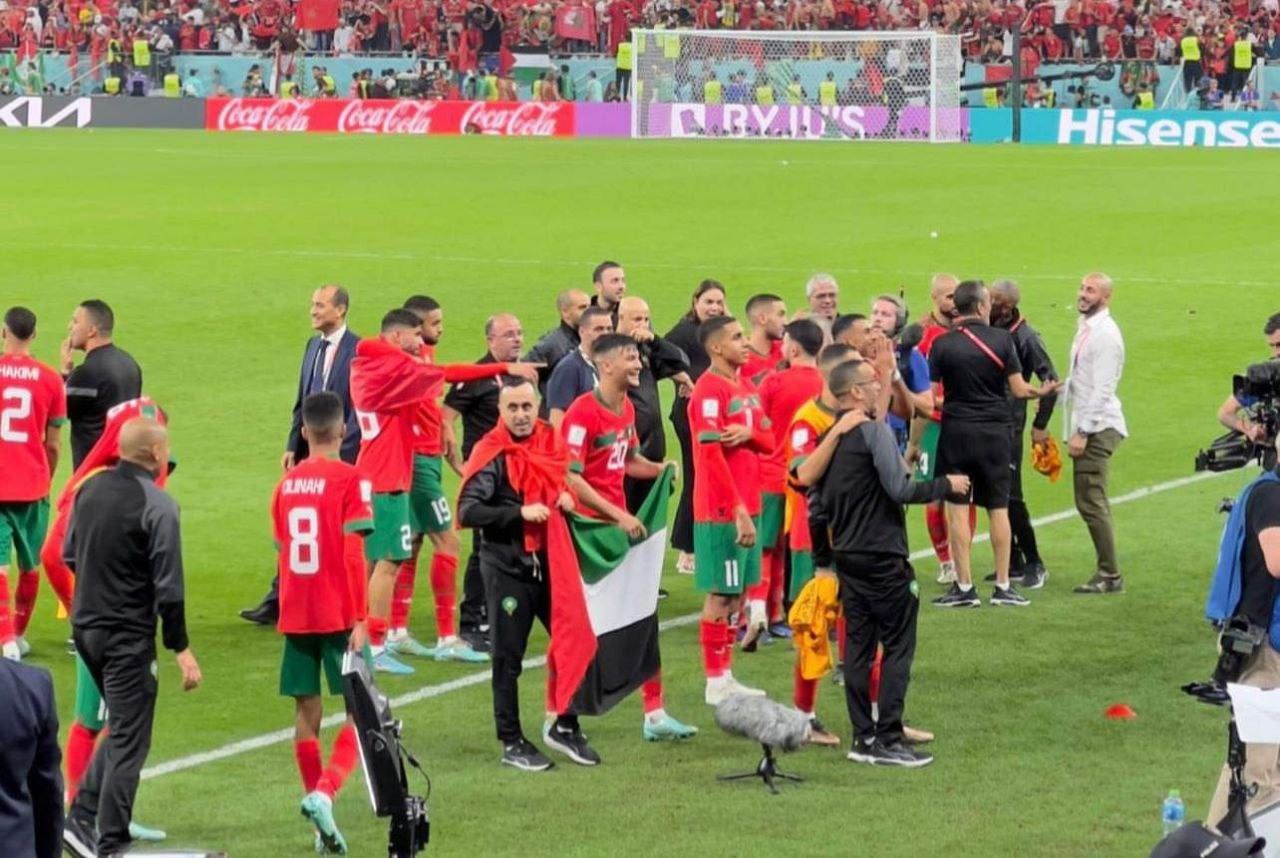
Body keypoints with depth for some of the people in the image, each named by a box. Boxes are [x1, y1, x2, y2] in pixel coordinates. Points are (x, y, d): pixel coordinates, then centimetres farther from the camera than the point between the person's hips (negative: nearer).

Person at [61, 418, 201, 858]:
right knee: (129, 742, 2)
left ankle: (80, 818, 13)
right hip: (128, 636, -7)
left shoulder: (90, 489, 4)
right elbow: (167, 586, -18)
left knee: (121, 729, 21)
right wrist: (182, 648, -13)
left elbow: (69, 555, 15)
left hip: (84, 625, 7)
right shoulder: (157, 506, -17)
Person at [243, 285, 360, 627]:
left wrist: (342, 451, -16)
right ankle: (277, 602, 10)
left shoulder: (357, 350, -12)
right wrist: (292, 446, 10)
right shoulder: (313, 346, 12)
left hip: (342, 452, -7)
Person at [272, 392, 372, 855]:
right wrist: (359, 620, -12)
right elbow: (352, 556, -13)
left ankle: (315, 794, 12)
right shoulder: (351, 480, -8)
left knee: (307, 711, 9)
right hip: (340, 617, -5)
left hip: (295, 617, 5)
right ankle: (324, 791, -19)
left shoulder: (286, 484, 8)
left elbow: (283, 553, 14)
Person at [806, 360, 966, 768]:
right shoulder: (875, 431, -13)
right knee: (898, 645, -2)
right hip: (882, 556, -8)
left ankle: (864, 737, 13)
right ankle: (888, 739, -5)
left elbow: (816, 504, 12)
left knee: (858, 645, 10)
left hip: (846, 555, 8)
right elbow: (900, 490, -20)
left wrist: (823, 559, 20)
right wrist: (946, 486, -5)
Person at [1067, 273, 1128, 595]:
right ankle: (1107, 572, 17)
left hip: (1098, 428, -10)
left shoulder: (1105, 334, -15)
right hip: (1085, 426, 10)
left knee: (1091, 502, -9)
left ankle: (1110, 575, -4)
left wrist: (1083, 432, -20)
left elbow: (1102, 389, -19)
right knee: (1091, 502, 12)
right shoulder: (1085, 327, 15)